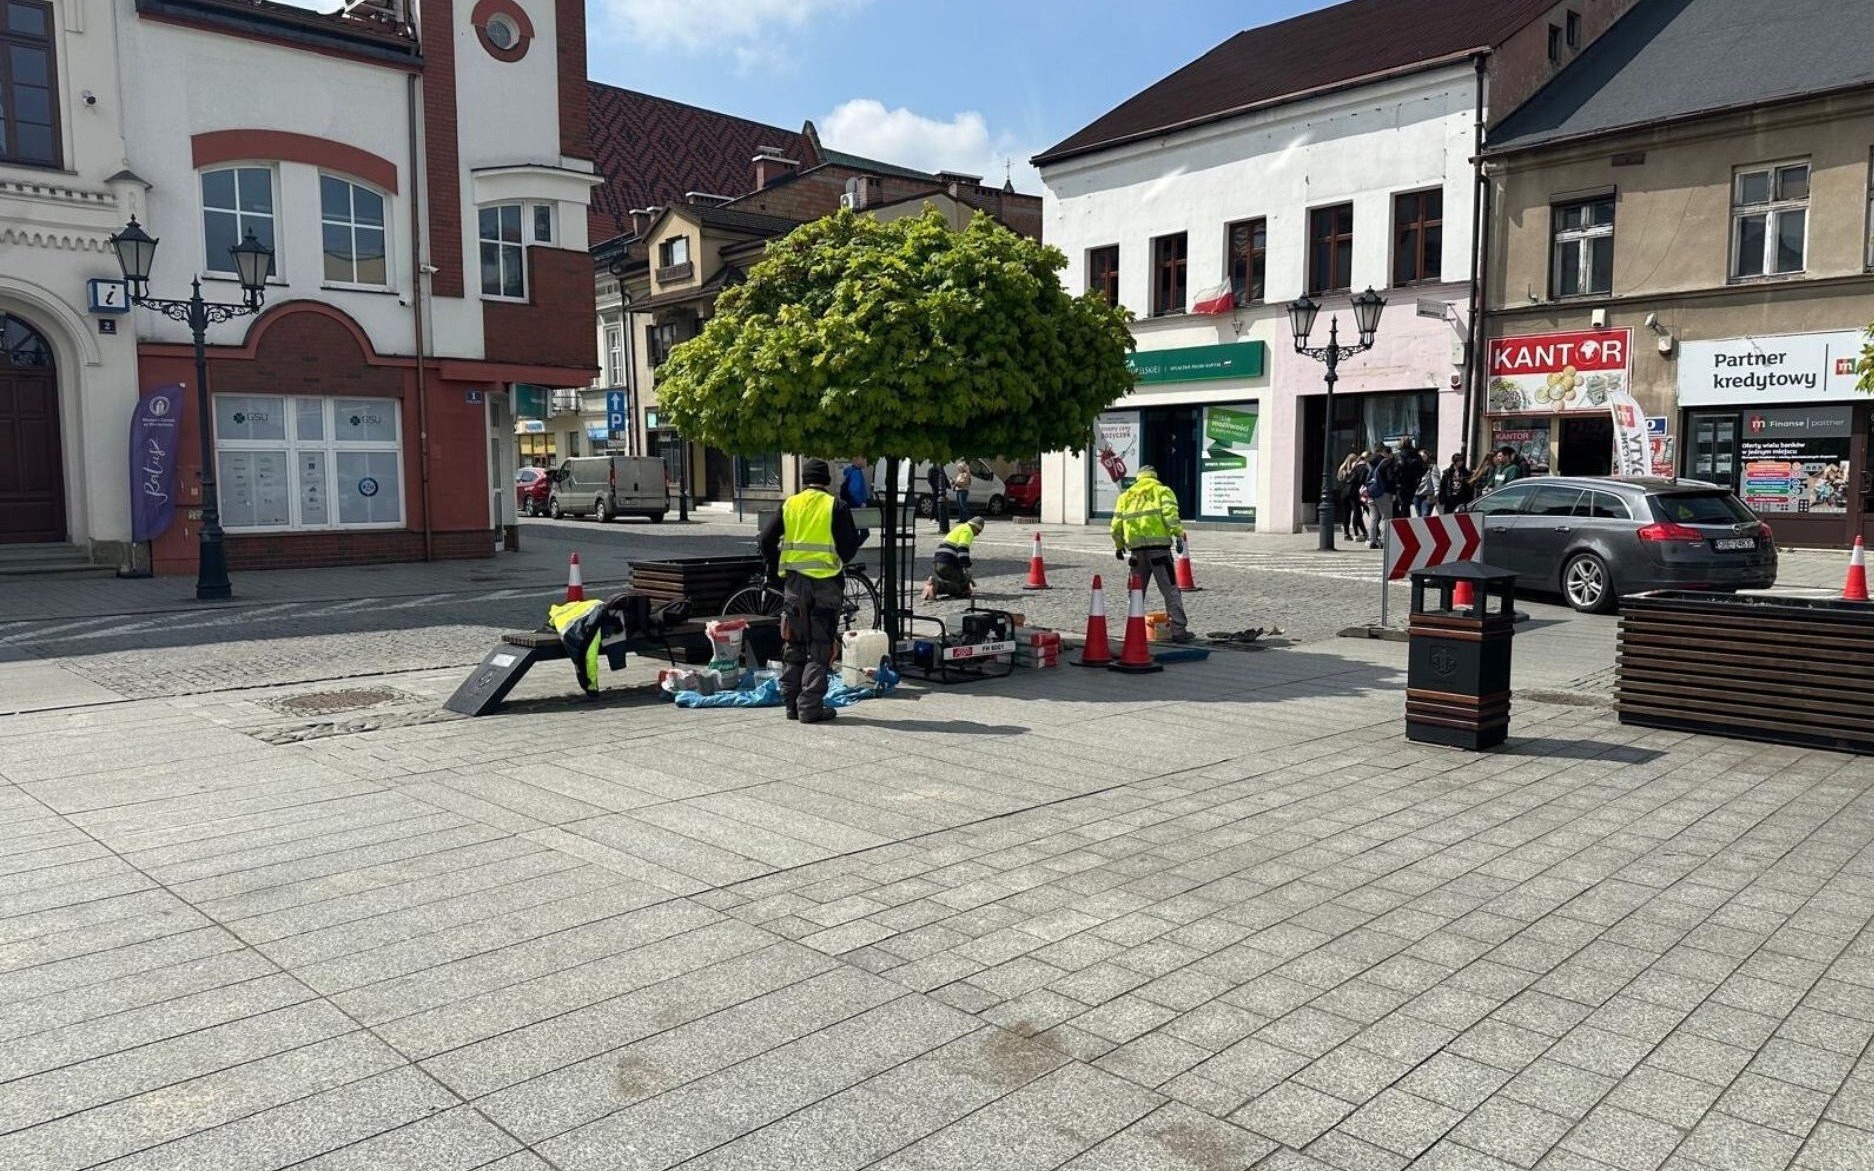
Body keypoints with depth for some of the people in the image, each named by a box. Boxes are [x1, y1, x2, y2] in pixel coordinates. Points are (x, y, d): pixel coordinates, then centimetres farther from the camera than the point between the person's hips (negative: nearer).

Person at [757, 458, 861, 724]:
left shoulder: (789, 505, 5)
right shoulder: (837, 506, -3)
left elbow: (766, 540, 2)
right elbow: (851, 543, -8)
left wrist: (778, 569, 14)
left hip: (795, 581, 3)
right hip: (826, 582, -3)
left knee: (793, 645, 13)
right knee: (819, 648, 3)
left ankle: (792, 704, 18)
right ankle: (810, 707, 0)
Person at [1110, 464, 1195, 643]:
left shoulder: (1126, 495, 17)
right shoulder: (1163, 491, 6)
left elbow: (1116, 524, 15)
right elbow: (1171, 515, -11)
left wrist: (1119, 546, 26)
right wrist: (1179, 536, -12)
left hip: (1136, 548, 3)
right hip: (1159, 546, -3)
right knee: (1170, 590, -2)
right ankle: (1179, 630, -5)